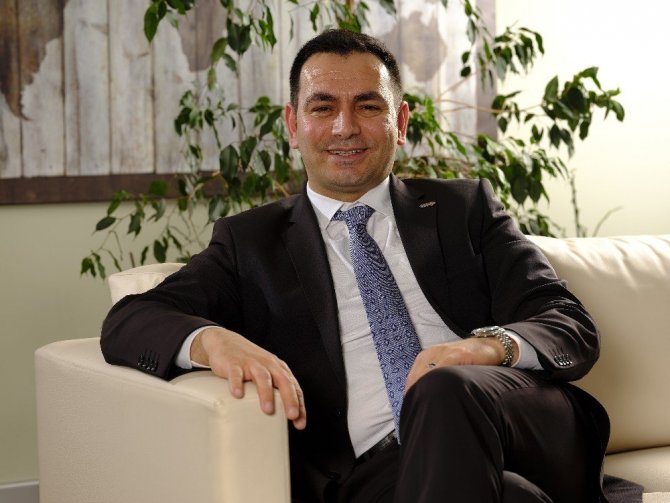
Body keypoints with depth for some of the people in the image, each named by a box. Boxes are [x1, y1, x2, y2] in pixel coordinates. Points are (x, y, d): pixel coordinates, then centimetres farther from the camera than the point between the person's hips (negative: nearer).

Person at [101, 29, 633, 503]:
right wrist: (212, 340, -18)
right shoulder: (252, 241, 19)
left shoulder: (464, 209, 20)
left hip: (531, 443, 3)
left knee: (447, 388, -33)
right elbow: (126, 323, 7)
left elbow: (574, 328, 10)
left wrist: (492, 345, -15)